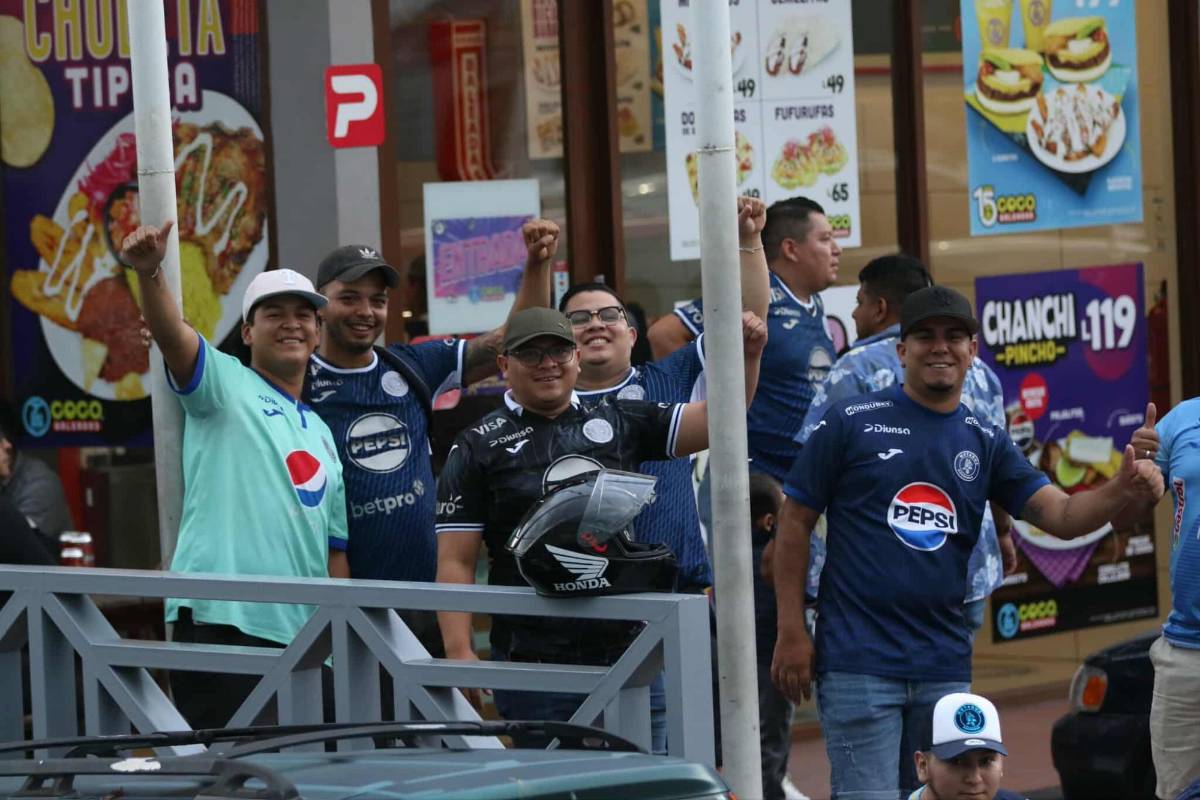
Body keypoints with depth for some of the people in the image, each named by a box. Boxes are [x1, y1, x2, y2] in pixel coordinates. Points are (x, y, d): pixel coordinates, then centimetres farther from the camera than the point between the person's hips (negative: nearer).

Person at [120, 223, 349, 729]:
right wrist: (149, 272, -34)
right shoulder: (226, 385, 6)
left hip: (299, 637, 7)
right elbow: (171, 333, -15)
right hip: (220, 622, -7)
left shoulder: (322, 436, 24)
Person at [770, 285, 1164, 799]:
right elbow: (795, 525, 1)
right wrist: (792, 633, -5)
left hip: (945, 665, 5)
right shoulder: (851, 424, 0)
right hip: (858, 661, -4)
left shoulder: (985, 443, 11)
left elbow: (1061, 515, 0)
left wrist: (1123, 491, -21)